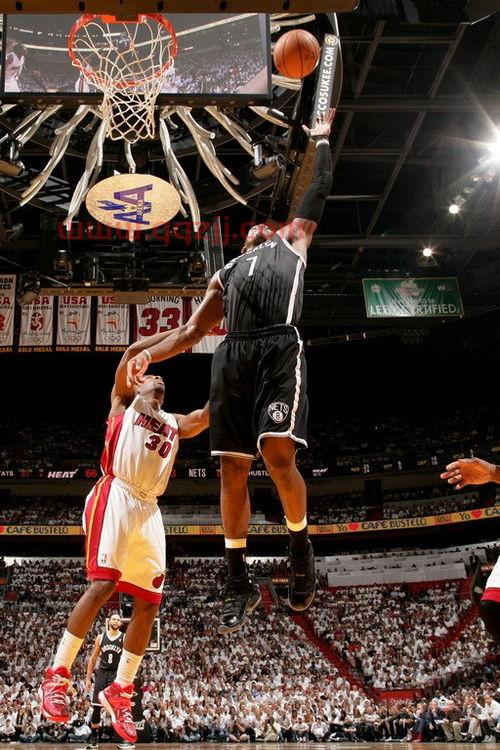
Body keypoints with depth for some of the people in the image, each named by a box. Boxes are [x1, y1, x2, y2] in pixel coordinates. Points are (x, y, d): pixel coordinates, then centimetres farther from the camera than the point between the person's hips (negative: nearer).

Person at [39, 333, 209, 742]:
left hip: (149, 508, 6)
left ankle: (119, 691, 10)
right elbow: (133, 352, 3)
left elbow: (211, 412, 16)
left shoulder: (176, 424, 27)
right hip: (116, 496, -6)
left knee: (149, 601, 0)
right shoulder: (123, 402, 14)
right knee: (104, 583, -18)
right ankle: (57, 675, -8)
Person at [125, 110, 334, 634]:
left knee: (279, 456, -20)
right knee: (232, 469, -2)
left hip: (278, 350, -3)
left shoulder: (291, 242, 28)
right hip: (231, 359, 4)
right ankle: (239, 581, 7)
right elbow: (194, 329, 25)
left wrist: (321, 140, 36)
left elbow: (317, 191, 28)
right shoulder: (227, 274, 33)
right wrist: (149, 354, 11)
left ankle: (301, 543, 6)